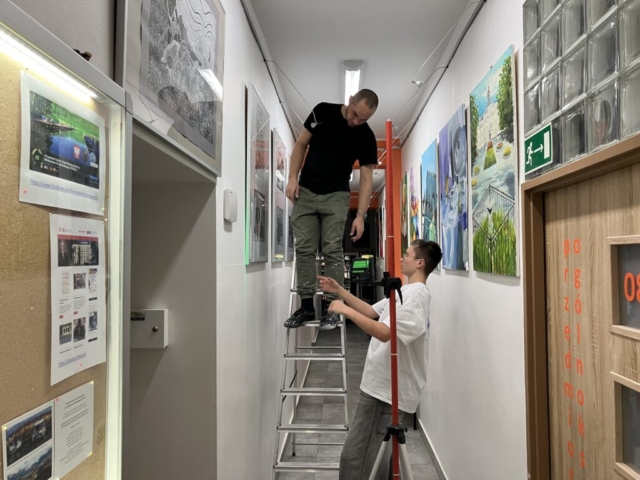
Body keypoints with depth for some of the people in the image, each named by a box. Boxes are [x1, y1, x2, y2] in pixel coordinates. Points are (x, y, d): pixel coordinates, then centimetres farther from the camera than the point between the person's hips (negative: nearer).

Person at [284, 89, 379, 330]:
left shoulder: (366, 137, -8)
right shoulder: (323, 111, -4)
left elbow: (366, 178, -9)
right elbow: (301, 144, 4)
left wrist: (361, 215, -18)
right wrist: (292, 178, -6)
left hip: (336, 196, -2)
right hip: (305, 192, 2)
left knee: (332, 251, -8)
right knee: (304, 250, -1)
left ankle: (332, 307, 0)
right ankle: (307, 306, 6)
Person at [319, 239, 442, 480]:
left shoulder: (416, 296, -19)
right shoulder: (405, 291, 15)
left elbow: (385, 333, -29)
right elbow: (371, 311, 18)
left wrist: (346, 310, -25)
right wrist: (339, 290, 10)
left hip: (387, 389, -11)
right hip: (383, 385, 11)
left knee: (354, 456, -7)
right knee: (376, 457, 22)